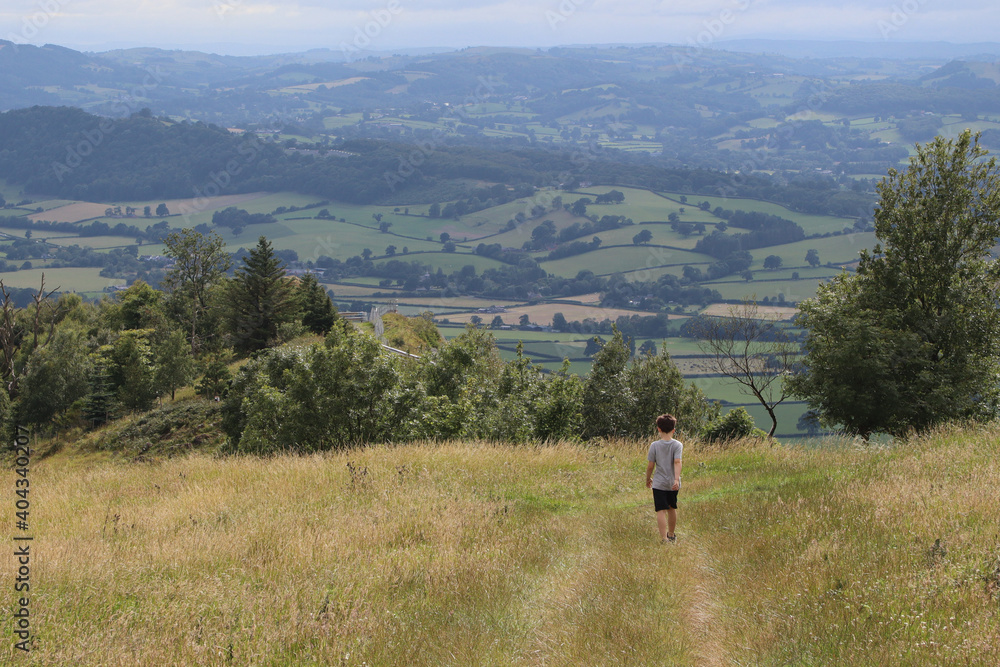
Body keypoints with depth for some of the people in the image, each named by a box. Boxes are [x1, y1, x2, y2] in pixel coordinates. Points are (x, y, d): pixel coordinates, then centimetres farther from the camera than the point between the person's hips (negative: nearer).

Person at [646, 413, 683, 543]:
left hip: (659, 484, -2)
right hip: (672, 484, 2)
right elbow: (677, 462, -18)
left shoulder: (654, 445, -5)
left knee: (661, 511, -7)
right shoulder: (677, 445, -4)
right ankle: (671, 535, 36)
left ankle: (664, 539, -19)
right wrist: (677, 479, -25)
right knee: (672, 509, 20)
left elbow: (650, 465, -3)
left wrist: (648, 479, 13)